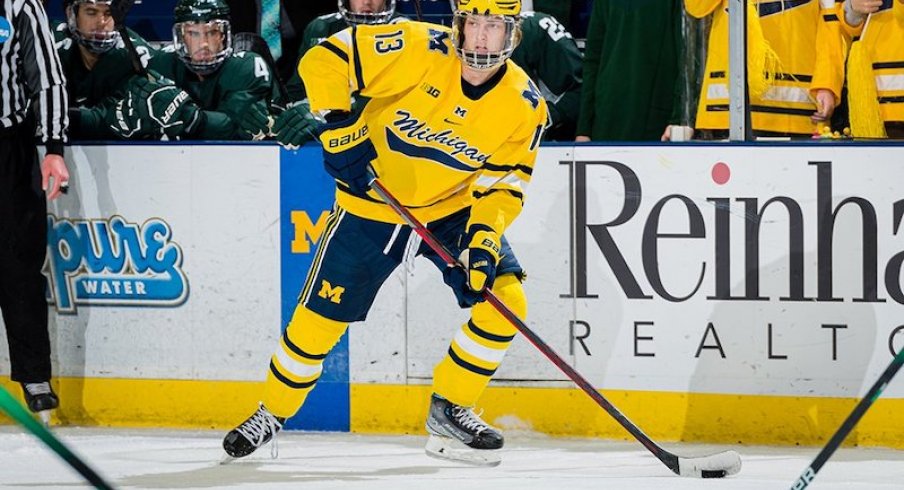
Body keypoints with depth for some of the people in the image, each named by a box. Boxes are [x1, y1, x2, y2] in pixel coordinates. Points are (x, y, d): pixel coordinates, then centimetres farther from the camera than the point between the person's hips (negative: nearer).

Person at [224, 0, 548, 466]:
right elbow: (323, 60, -20)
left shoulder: (524, 105, -13)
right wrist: (338, 129, -27)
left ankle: (450, 410, 3)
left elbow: (503, 183, -11)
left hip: (455, 209, 2)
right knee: (319, 317, -1)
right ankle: (272, 413, 23)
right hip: (373, 204, -2)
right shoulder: (419, 49, -22)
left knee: (505, 300, -16)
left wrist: (485, 235, -28)